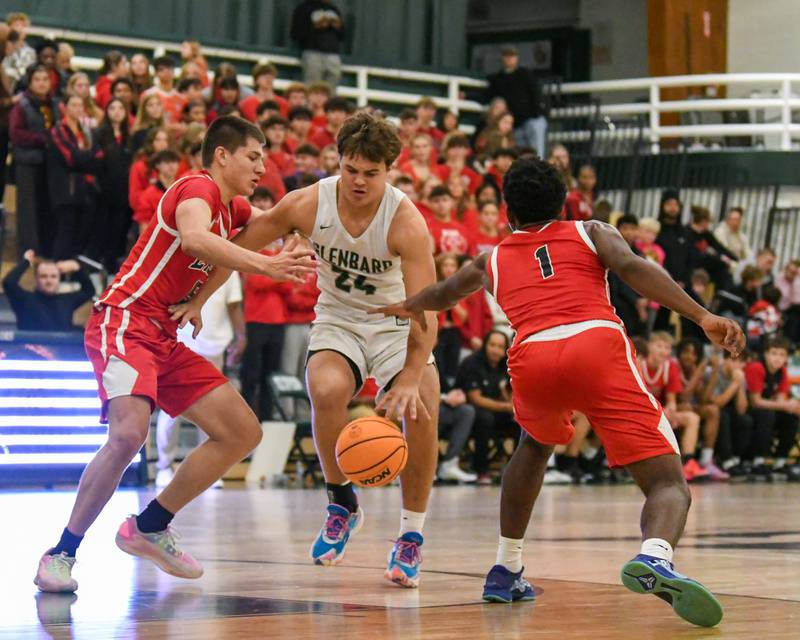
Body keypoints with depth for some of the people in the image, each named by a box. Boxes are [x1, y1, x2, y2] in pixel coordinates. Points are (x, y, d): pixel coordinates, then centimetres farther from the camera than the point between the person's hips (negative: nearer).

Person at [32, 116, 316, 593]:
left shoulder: (232, 209, 18)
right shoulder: (198, 187, -10)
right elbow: (194, 237, -32)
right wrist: (266, 265, -40)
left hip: (165, 338, 10)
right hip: (124, 323, -10)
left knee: (243, 433, 5)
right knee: (129, 433, -30)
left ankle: (149, 528, 13)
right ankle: (61, 554, -19)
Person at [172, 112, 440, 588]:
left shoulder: (406, 222, -25)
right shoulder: (307, 204, -18)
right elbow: (238, 247, -2)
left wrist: (410, 378, -43)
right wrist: (197, 302, -3)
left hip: (397, 323, -1)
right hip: (338, 320, 1)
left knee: (421, 412, -23)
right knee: (327, 390, -30)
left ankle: (412, 535, -4)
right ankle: (342, 505, -6)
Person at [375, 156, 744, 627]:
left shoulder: (492, 261, 34)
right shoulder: (592, 233, 26)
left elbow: (444, 293, 55)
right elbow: (631, 267, 3)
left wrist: (409, 308, 77)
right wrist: (702, 316, -5)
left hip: (531, 359, 3)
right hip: (599, 345, -3)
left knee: (536, 444, 37)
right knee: (669, 483, -4)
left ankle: (506, 571, 34)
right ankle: (655, 557, -38)